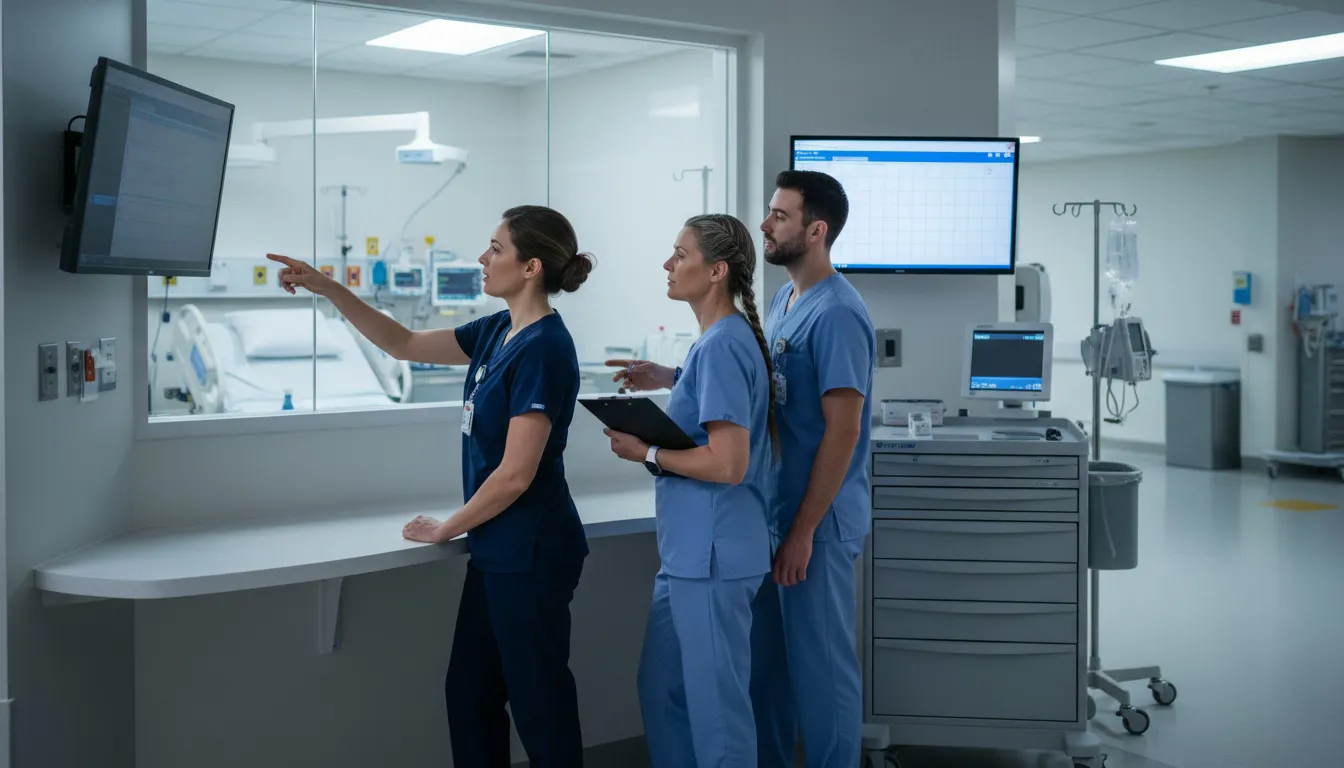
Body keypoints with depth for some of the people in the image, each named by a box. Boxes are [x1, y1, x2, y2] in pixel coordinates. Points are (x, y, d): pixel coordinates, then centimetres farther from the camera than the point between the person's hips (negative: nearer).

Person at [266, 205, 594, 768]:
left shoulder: (543, 349, -20)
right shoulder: (498, 332, 6)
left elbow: (516, 474, -21)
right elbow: (406, 345, 16)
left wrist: (447, 529, -7)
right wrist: (328, 288, 7)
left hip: (531, 554, -9)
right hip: (498, 550, 9)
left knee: (538, 702, 5)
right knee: (470, 691, 16)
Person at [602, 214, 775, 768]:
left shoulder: (721, 346, -20)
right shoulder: (727, 336, 9)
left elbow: (728, 464, -24)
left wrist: (647, 453, -13)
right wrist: (672, 380, 15)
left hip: (712, 556, -10)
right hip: (690, 551, 10)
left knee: (717, 701, 3)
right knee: (662, 684, 20)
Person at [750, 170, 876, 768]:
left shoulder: (836, 314, -18)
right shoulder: (782, 300, 10)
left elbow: (842, 432, -21)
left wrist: (803, 530, -20)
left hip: (814, 521, -9)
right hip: (770, 511, 9)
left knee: (821, 664, 4)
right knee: (768, 658, 17)